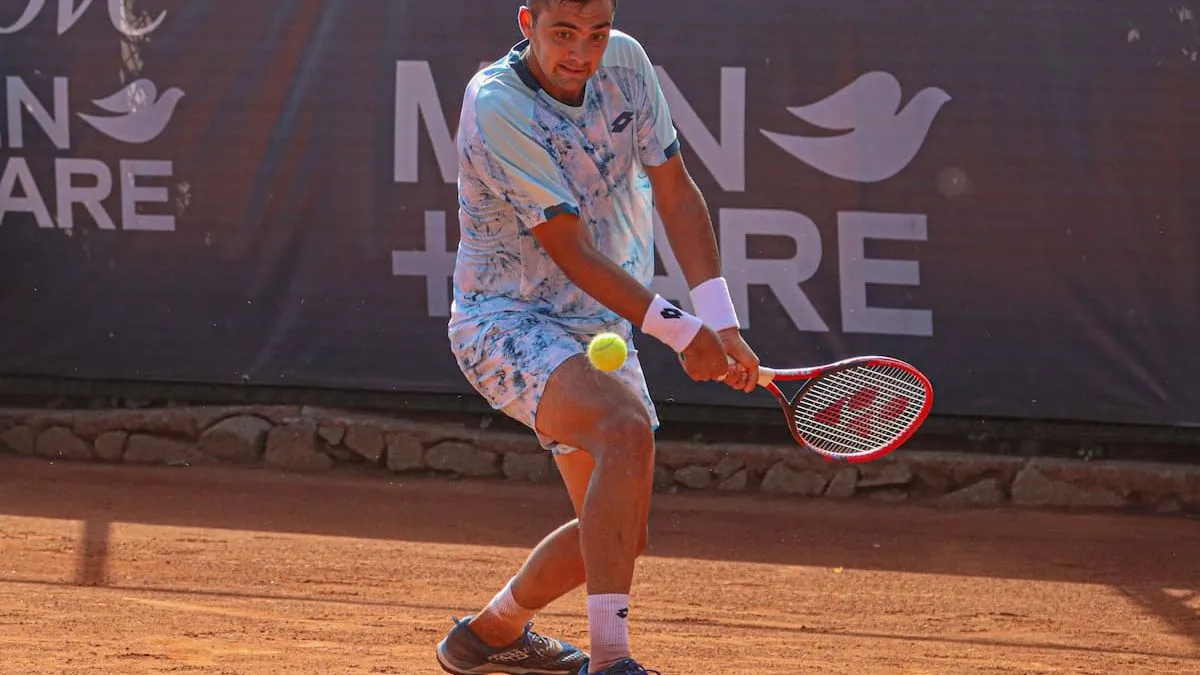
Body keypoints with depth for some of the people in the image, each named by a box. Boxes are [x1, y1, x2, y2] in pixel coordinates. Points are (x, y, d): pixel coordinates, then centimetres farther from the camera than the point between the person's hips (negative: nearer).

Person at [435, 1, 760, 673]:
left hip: (601, 331, 8)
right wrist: (681, 331, -22)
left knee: (620, 533, 9)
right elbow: (573, 253, -23)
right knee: (628, 428, -34)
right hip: (505, 322, -7)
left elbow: (676, 192, 1)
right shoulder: (497, 107, -23)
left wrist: (721, 321, -9)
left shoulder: (625, 62, -4)